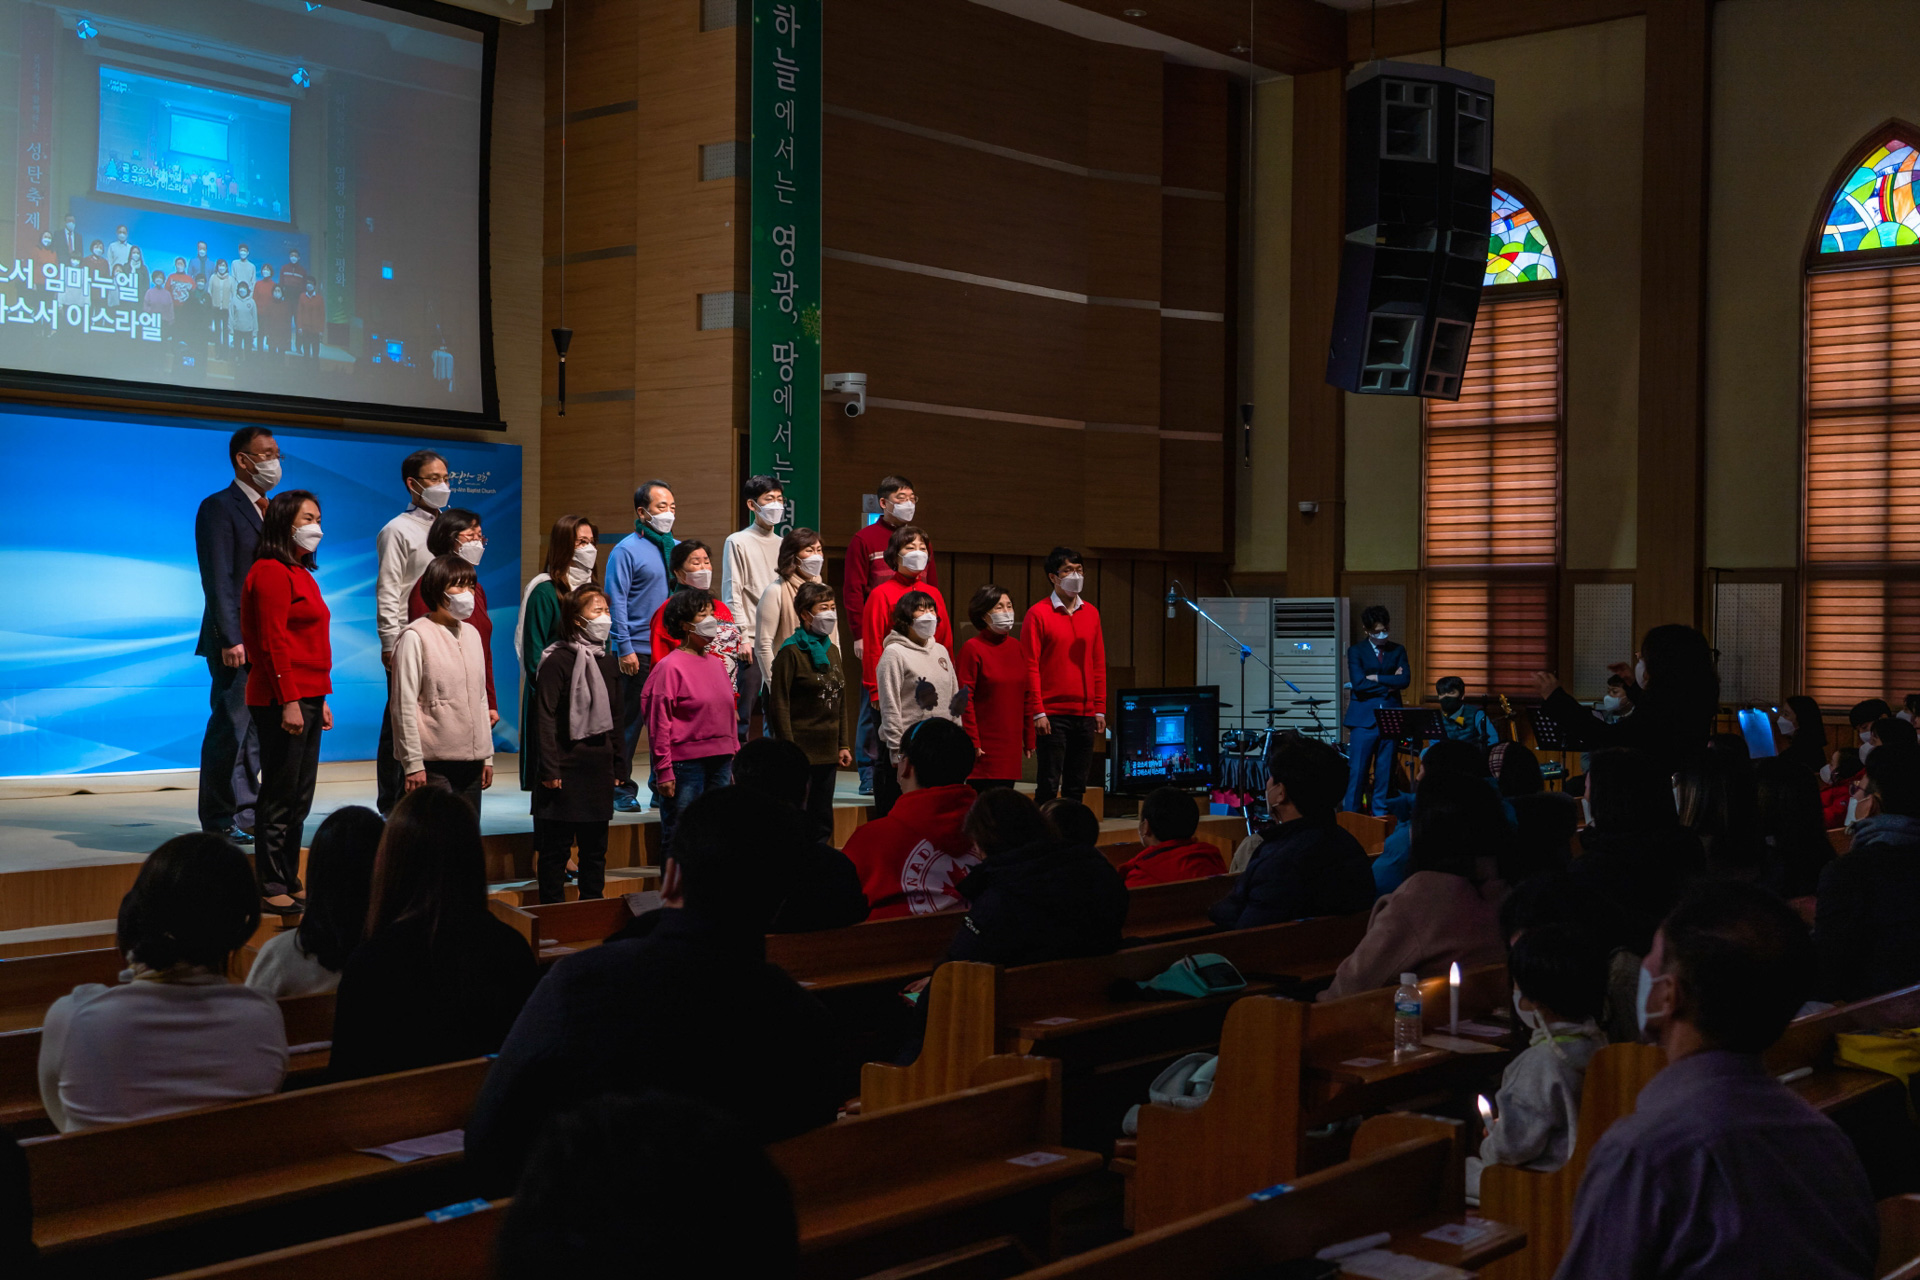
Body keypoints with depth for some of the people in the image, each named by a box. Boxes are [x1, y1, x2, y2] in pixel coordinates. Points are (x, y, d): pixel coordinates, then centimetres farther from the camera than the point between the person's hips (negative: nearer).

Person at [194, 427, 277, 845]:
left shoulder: (270, 510, 18)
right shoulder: (218, 508, -6)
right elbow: (218, 579, -13)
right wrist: (230, 639, -20)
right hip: (236, 642, -8)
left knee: (257, 732, 9)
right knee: (230, 729, -4)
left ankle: (245, 815, 15)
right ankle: (219, 822, 3)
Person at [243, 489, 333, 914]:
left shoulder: (302, 574, 19)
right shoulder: (271, 572, -11)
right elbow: (272, 644, -16)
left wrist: (320, 700, 20)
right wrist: (289, 701, -20)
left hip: (307, 697, 10)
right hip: (283, 700, -10)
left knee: (299, 798, 12)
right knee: (279, 796, -4)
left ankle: (290, 882, 19)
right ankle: (272, 888, 1)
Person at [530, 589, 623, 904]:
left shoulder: (608, 663, 12)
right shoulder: (557, 660, -9)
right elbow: (544, 717, -12)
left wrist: (617, 767, 14)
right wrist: (548, 769, -16)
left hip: (599, 770, 6)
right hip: (566, 769, -6)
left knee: (595, 848, 12)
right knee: (556, 847, 1)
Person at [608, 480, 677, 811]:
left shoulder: (678, 548, 13)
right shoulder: (627, 549, -5)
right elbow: (616, 601, -9)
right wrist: (624, 648, -15)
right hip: (638, 652, -6)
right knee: (629, 721, 0)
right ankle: (622, 788, 7)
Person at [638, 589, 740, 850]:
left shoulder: (717, 663, 12)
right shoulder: (671, 666, -8)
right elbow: (659, 722, -10)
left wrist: (735, 756, 15)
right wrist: (663, 770, -13)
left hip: (721, 762, 7)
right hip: (685, 764, -7)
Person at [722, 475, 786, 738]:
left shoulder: (782, 545, 16)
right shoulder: (738, 543, 0)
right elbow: (732, 593, -5)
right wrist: (742, 636, -12)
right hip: (751, 642, -5)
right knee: (743, 713, -6)